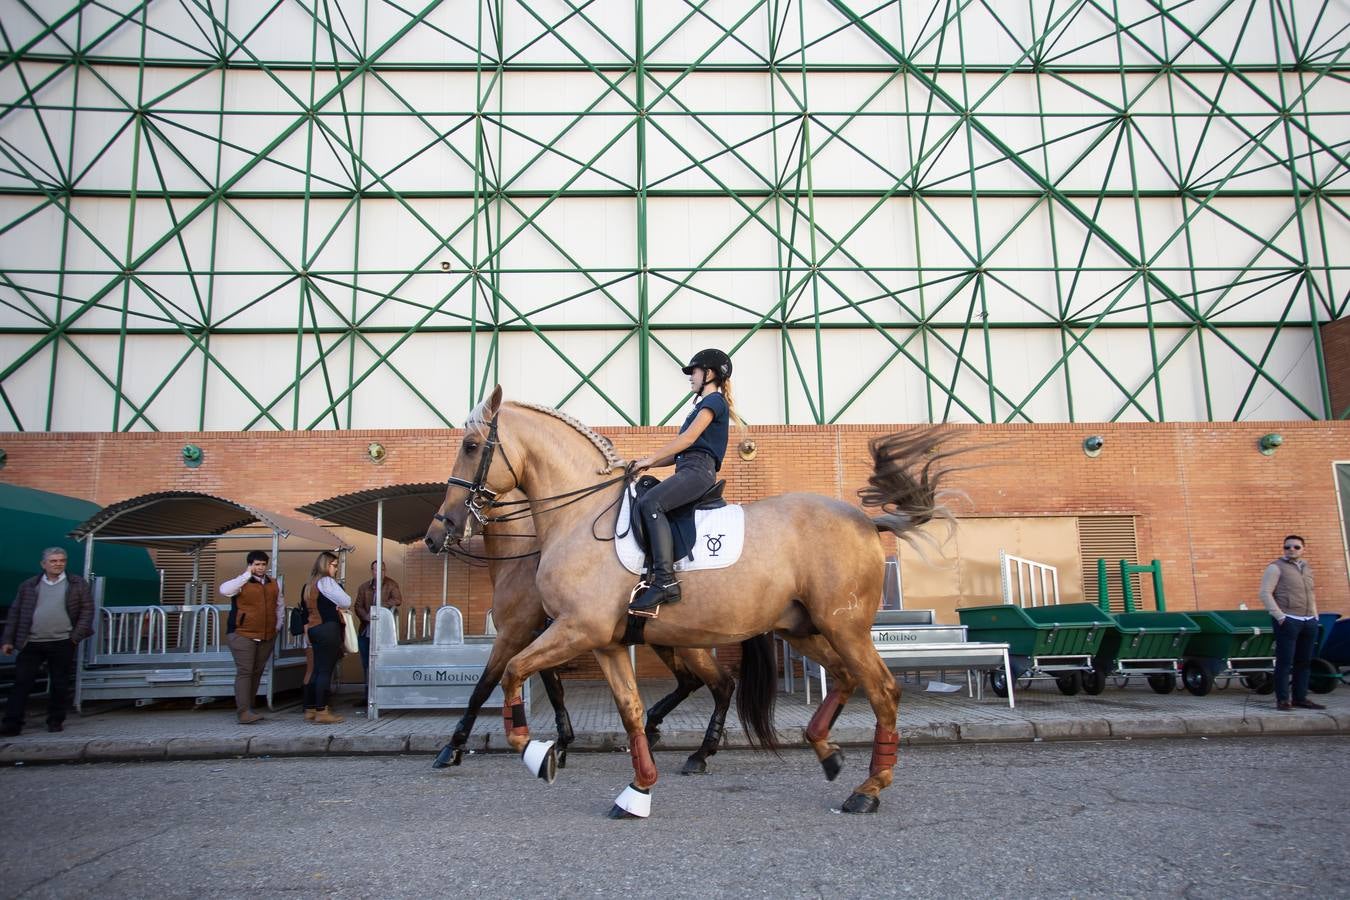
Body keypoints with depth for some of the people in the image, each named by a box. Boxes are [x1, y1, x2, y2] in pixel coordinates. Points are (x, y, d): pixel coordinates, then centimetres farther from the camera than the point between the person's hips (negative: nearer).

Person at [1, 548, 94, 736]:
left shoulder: (78, 585, 5)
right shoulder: (29, 586, 9)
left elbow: (87, 610, 3)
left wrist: (77, 636, -6)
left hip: (62, 643, -1)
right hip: (32, 643, 1)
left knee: (59, 684, 6)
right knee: (22, 682, -1)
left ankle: (55, 721, 18)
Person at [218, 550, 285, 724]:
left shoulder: (274, 584, 13)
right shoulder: (242, 582, -4)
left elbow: (280, 606, 24)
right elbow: (224, 590, -25)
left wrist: (277, 626, 16)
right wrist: (247, 575, -20)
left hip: (267, 637, 6)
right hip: (242, 635, -6)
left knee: (257, 672, 10)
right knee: (244, 672, -11)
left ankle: (248, 707, 19)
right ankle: (244, 712, -14)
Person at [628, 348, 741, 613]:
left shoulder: (713, 401, 1)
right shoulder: (705, 404, 29)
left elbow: (688, 438, -11)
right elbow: (682, 450, 24)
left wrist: (651, 459, -8)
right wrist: (649, 464, 14)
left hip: (698, 470, -11)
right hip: (689, 471, 11)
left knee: (650, 502, -31)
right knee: (642, 503, 8)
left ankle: (665, 581, -38)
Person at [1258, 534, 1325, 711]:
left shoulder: (1307, 568, 18)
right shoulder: (1276, 567, -2)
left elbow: (1311, 595, 26)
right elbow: (1265, 593, -9)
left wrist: (1315, 615, 14)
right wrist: (1279, 616, -15)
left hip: (1309, 621, 7)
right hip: (1288, 621, -6)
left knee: (1304, 662, 8)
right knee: (1285, 661, -6)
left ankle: (1300, 698, 16)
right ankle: (1282, 700, -3)